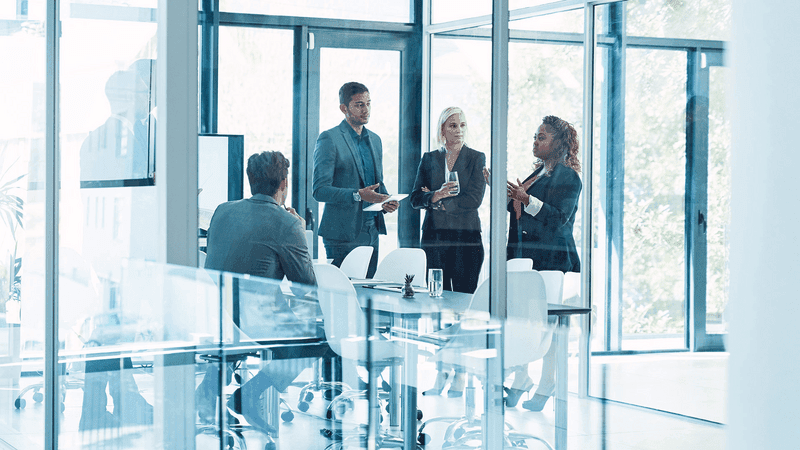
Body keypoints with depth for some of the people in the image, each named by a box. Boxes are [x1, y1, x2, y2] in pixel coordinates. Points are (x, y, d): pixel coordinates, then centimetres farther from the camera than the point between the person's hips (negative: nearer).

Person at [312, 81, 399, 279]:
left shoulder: (375, 140, 16)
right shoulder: (329, 139, -7)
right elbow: (320, 190, -13)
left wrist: (385, 201, 2)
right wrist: (357, 195, -23)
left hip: (371, 231, 7)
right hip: (342, 233, -7)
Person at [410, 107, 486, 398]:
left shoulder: (477, 159, 4)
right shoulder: (429, 159, 12)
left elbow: (474, 199, -8)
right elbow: (416, 199, 5)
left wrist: (438, 200, -7)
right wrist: (436, 195, -15)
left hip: (466, 239, -3)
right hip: (435, 239, 3)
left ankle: (460, 375, 1)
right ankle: (441, 372, 8)